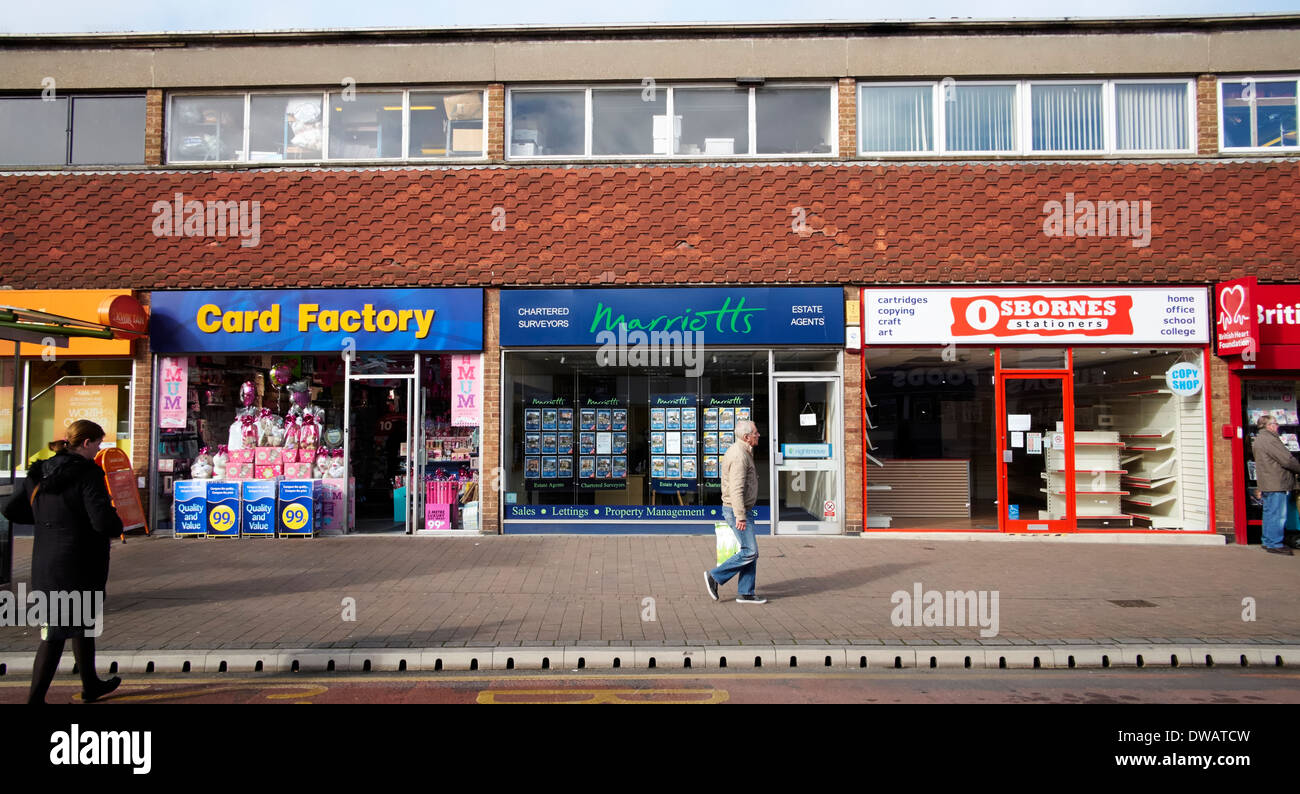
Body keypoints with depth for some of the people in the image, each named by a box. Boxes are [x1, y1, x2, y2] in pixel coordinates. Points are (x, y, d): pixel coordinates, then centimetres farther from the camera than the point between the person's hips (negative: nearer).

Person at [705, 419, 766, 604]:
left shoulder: (740, 451, 15)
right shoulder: (740, 455, -19)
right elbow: (736, 489, -25)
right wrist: (740, 517, -25)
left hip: (739, 509, 10)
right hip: (736, 510, -10)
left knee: (751, 552, 10)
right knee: (749, 552, -7)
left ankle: (745, 593, 14)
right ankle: (714, 576, 2)